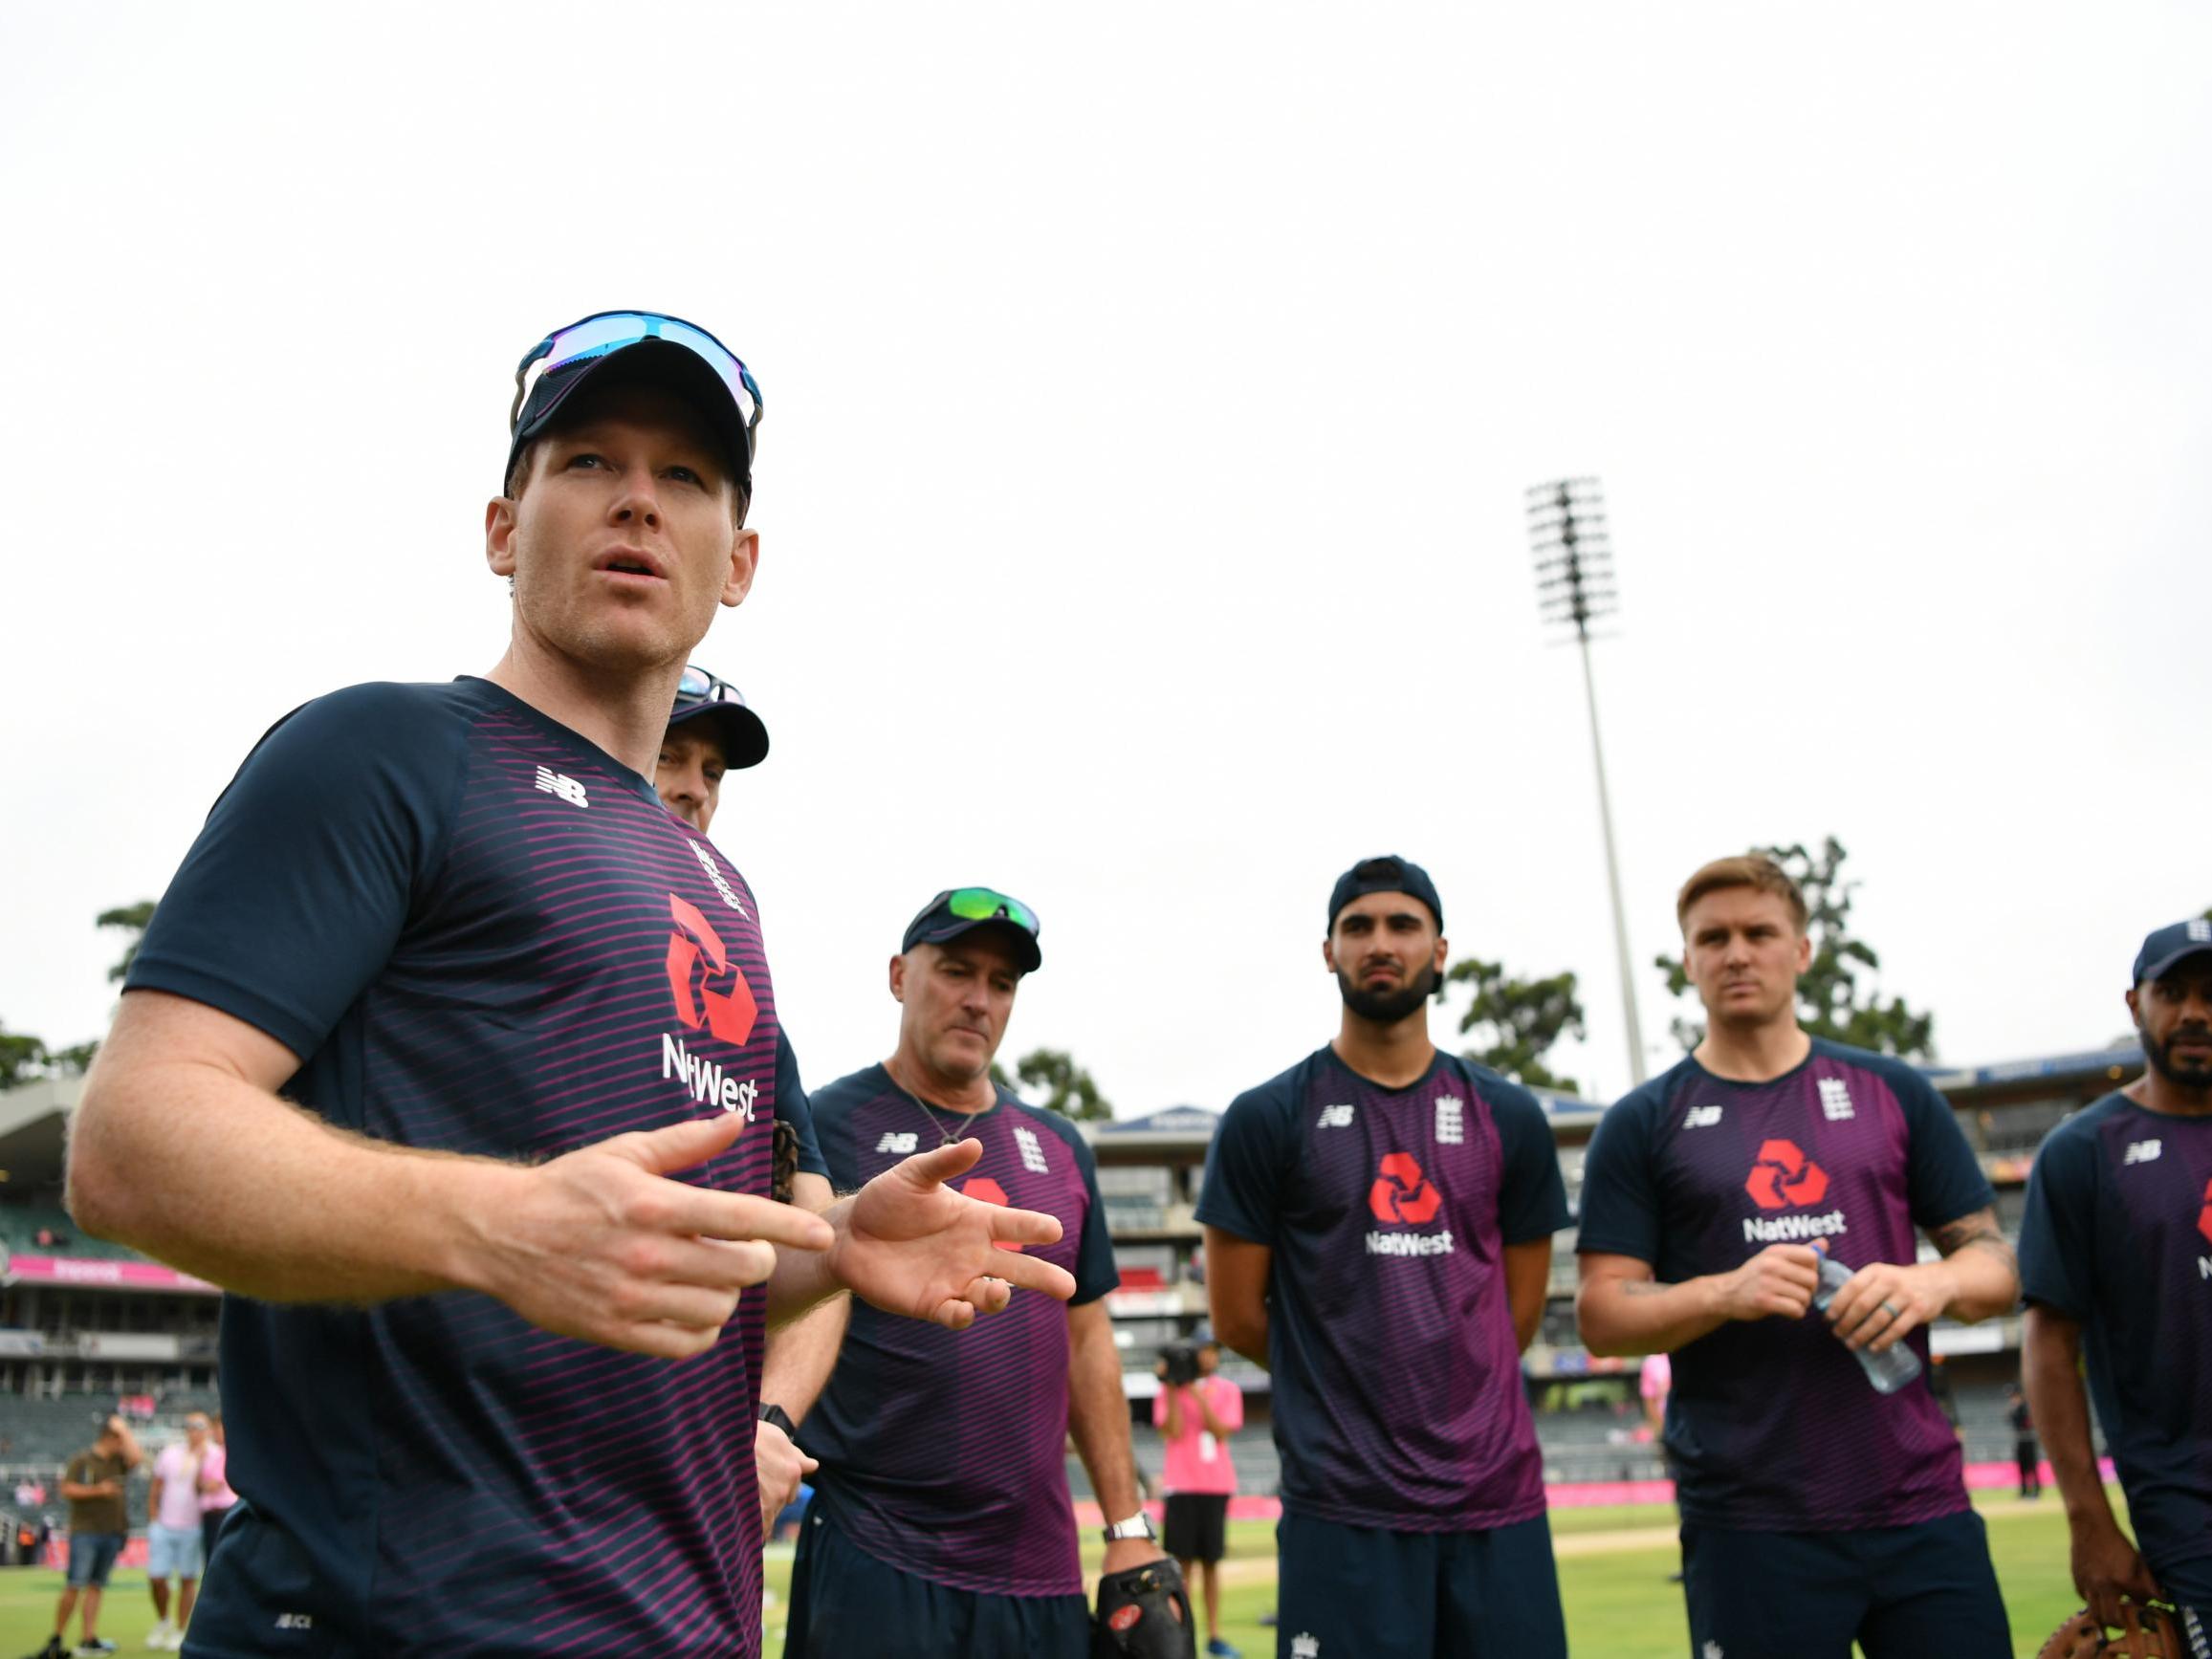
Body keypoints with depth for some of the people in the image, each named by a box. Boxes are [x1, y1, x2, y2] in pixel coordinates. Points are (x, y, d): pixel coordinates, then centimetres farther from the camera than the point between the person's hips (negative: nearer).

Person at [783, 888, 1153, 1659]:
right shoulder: (827, 1124, -4)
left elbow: (1087, 1341, 15)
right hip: (873, 1559, -4)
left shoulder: (1058, 1146, 11)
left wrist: (1129, 1524, 11)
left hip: (1040, 1564, 5)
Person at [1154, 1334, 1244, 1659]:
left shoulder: (1228, 1390, 7)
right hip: (1182, 1485, -2)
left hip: (1217, 1485, 2)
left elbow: (1220, 1431, -7)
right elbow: (1173, 1431, -11)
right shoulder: (1168, 1391, 2)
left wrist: (1197, 1393, -13)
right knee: (1182, 1561, -4)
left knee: (1211, 1561, 6)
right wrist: (1173, 1389, -13)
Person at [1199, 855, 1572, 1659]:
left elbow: (1519, 1310, 13)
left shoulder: (1508, 1118, 9)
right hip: (1344, 1506, -3)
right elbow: (1239, 1319, 2)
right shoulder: (1268, 1119, 0)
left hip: (1499, 1495, 3)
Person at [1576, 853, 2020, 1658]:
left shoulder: (1891, 1092, 10)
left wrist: (1933, 1282, -13)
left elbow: (1996, 1264, 10)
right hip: (1749, 1525, -2)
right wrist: (1727, 1293, -19)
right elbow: (1602, 1314, -1)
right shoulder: (1643, 1124, 3)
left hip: (1921, 1505, 2)